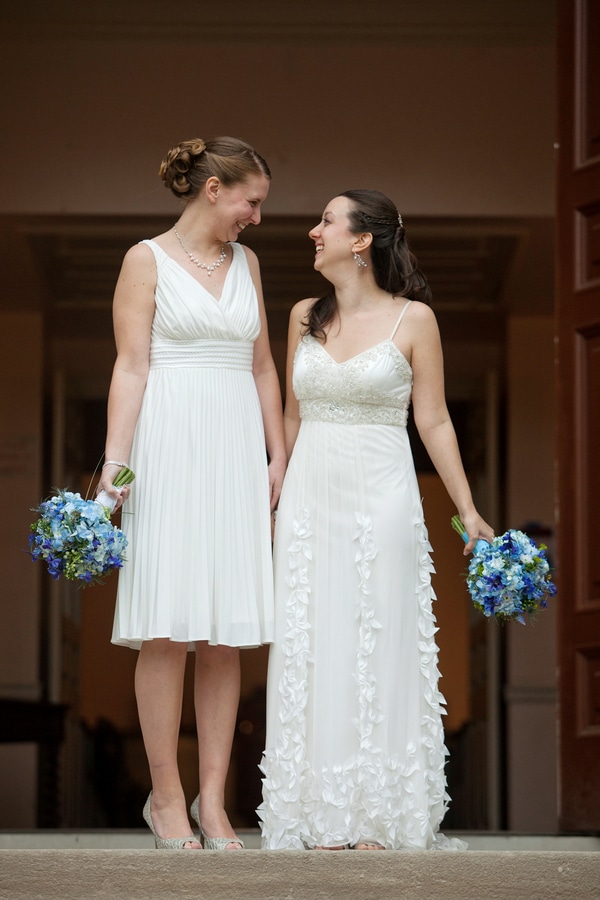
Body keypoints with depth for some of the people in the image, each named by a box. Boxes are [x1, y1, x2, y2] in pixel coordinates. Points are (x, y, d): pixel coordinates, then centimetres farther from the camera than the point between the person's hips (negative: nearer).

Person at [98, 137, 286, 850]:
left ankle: (213, 799, 5)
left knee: (227, 634, 2)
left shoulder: (245, 263, 16)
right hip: (170, 449, -5)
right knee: (169, 630, -6)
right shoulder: (147, 261, 1)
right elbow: (131, 367, -5)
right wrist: (115, 464, -13)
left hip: (236, 452, 5)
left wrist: (278, 457, 15)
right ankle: (166, 797, 1)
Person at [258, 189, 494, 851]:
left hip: (380, 497, -4)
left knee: (378, 645, -1)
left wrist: (468, 511, -3)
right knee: (310, 648, 3)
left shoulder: (412, 319, -4)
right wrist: (275, 485, 19)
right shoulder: (305, 317, 8)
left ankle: (378, 817, 7)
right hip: (310, 495, 4)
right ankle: (323, 816, 10)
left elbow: (433, 422, -1)